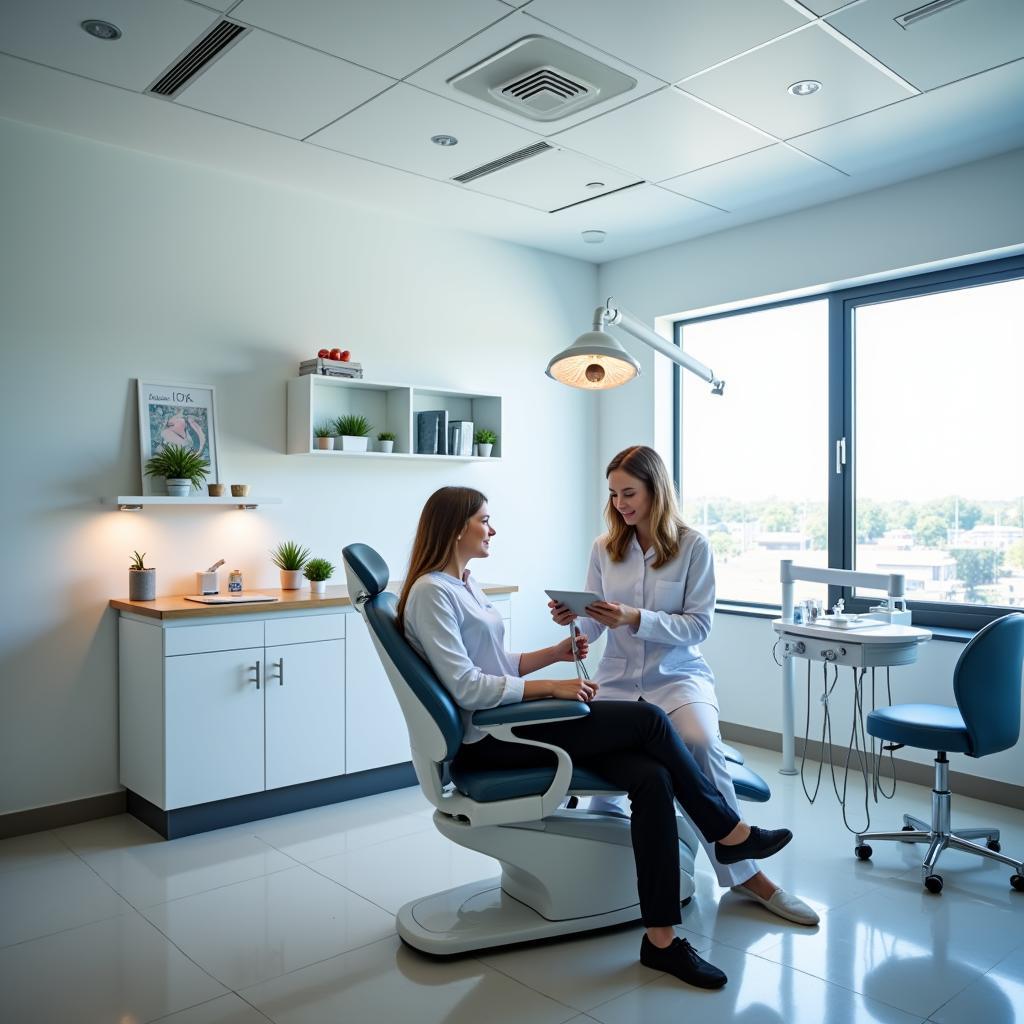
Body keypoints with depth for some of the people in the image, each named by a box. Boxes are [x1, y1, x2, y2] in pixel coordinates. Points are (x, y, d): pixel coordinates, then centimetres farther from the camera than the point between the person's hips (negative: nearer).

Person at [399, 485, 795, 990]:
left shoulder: (465, 585, 17)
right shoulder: (431, 592, -12)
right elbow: (465, 686, -20)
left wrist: (558, 651, 7)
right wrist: (551, 687, -19)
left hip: (506, 724, 8)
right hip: (485, 743, -8)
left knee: (651, 777, -13)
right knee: (647, 719, -14)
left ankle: (661, 937, -8)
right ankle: (729, 831, 7)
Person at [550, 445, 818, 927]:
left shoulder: (693, 546, -3)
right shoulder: (604, 548, 7)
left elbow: (698, 625, -8)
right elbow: (593, 628, 7)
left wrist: (635, 618, -22)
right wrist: (573, 617, -16)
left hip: (677, 675, -2)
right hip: (617, 679, 3)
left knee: (701, 743, -32)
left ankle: (742, 872, -12)